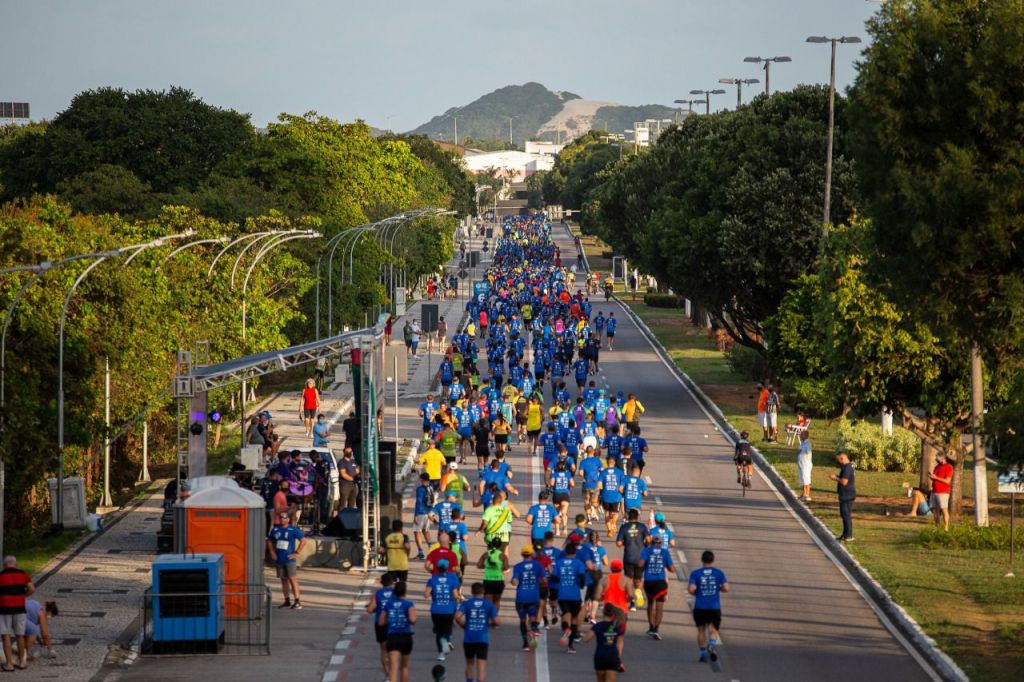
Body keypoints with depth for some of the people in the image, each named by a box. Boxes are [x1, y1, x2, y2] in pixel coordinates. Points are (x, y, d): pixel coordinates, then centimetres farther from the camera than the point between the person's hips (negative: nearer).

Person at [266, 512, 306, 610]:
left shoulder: (293, 530, -4)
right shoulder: (275, 529, 8)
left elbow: (303, 541, -5)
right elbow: (269, 541, 21)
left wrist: (296, 553, -9)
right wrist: (272, 551, 7)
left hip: (289, 560, -5)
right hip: (279, 560, 5)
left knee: (292, 579, -10)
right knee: (283, 580, 10)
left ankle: (297, 601, -11)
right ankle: (287, 601, 17)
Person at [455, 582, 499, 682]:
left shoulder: (466, 603, 2)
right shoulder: (489, 605, 3)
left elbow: (457, 617, -13)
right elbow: (496, 621, -2)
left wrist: (463, 625, 5)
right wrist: (490, 624, 20)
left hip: (468, 639, 1)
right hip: (482, 639, -1)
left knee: (469, 664, 20)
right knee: (481, 666, -5)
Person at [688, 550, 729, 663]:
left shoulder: (695, 573, -2)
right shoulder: (719, 573, 1)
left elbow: (691, 589, -13)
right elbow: (726, 588, -6)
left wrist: (695, 593, 9)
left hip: (699, 607, 0)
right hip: (715, 607, 0)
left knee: (701, 630, 14)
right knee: (713, 630, 0)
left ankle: (703, 653, 13)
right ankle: (712, 645, -30)